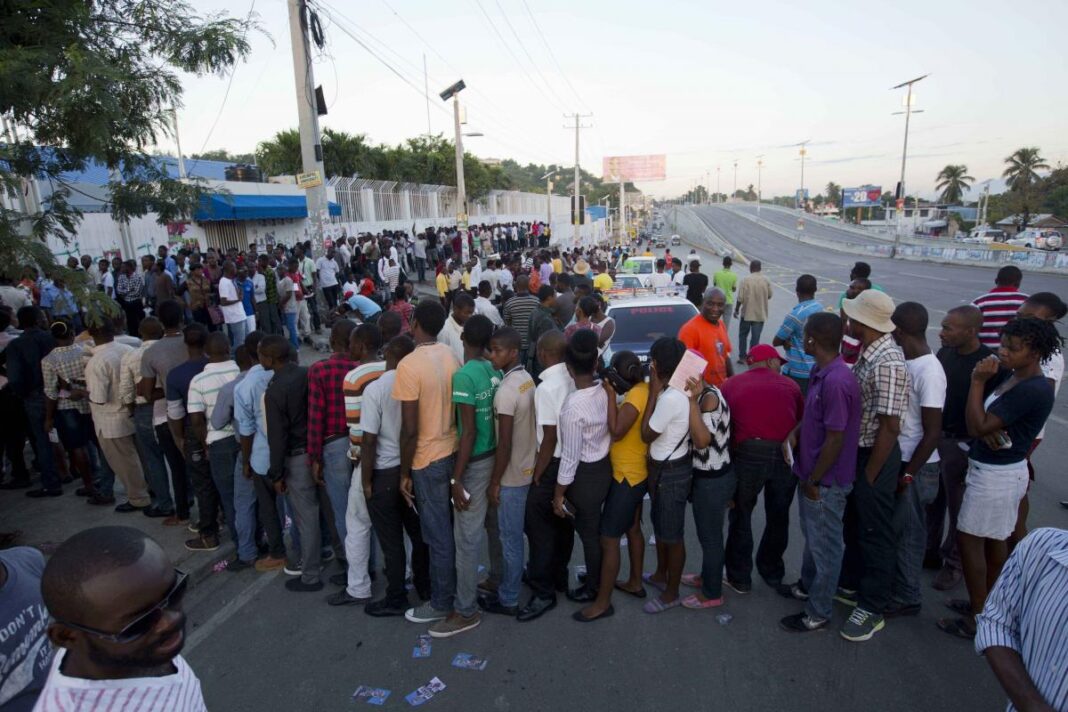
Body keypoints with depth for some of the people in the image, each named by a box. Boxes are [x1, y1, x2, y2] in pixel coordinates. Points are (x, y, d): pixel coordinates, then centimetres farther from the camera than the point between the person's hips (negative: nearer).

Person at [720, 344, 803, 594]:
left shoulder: (731, 384, 8)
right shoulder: (789, 385, 10)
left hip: (748, 454, -2)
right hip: (786, 454, 2)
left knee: (741, 515, 16)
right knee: (778, 516, 20)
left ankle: (739, 578, 25)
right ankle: (772, 573, 38)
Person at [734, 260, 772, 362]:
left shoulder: (746, 280, -12)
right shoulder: (766, 280, -3)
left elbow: (740, 298, -13)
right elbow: (769, 296, 6)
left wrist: (736, 310, 0)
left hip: (747, 313, -2)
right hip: (760, 314, 2)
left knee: (743, 335, 15)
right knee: (756, 337, 7)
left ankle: (742, 356, 15)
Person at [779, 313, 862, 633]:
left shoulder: (836, 381, -29)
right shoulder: (821, 371, 1)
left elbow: (835, 439, -26)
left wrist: (814, 481, -17)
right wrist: (794, 433, -1)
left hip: (826, 481, -9)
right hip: (811, 474, 9)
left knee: (825, 545, 8)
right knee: (812, 536, 26)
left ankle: (818, 613, 25)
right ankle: (807, 586, 46)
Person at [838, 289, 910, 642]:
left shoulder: (888, 364, -27)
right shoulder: (869, 353, 3)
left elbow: (890, 426, -26)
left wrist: (869, 475, -18)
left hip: (876, 457, -9)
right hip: (859, 451, 9)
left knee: (874, 533, 6)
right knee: (853, 523, 23)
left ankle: (873, 609, 23)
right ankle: (850, 584, 42)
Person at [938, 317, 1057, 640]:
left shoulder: (1032, 389, -24)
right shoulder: (1015, 378, 5)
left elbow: (977, 426, -25)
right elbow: (986, 422, 10)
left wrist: (977, 381, -22)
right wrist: (991, 429, -13)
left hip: (996, 476, -10)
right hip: (1001, 471, 10)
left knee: (969, 540, 1)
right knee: (995, 540, 19)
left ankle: (977, 618, 13)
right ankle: (988, 604, 35)